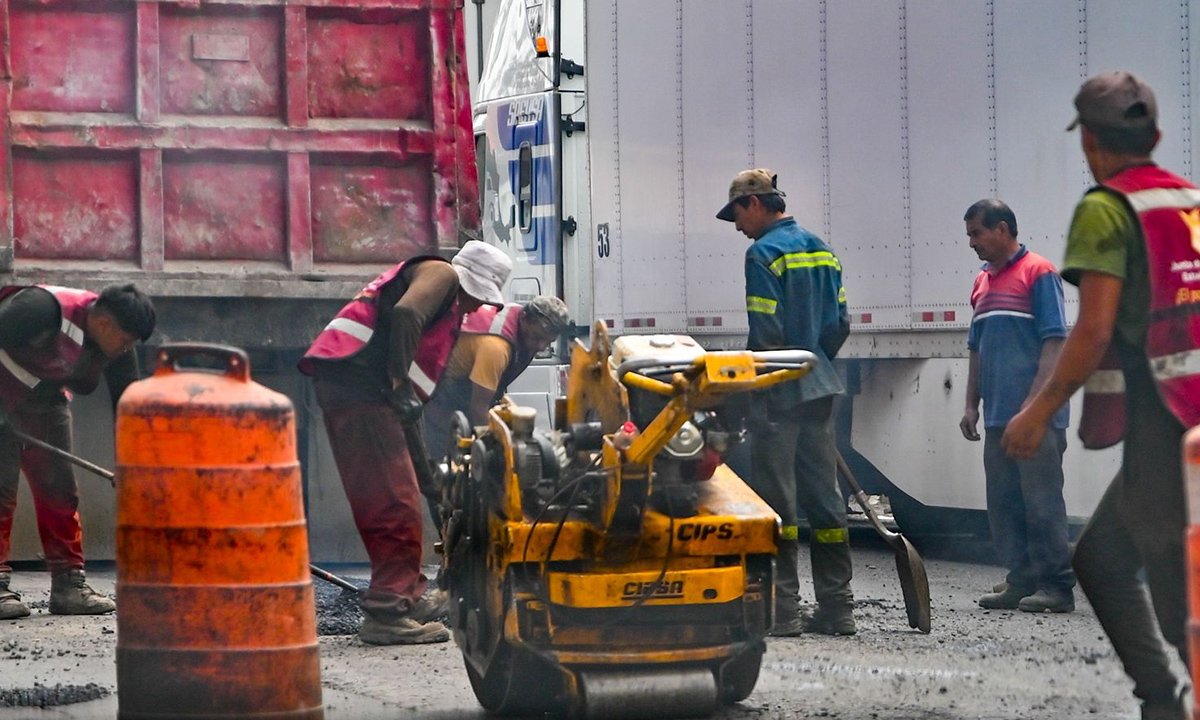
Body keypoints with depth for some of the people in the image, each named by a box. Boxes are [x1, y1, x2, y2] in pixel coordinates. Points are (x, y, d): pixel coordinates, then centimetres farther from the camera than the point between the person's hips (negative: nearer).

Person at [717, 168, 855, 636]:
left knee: (777, 499, -5)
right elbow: (839, 323, 14)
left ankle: (782, 610, -5)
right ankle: (837, 608, 10)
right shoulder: (821, 250, 13)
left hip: (778, 391, -8)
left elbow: (766, 334, -16)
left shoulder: (764, 253, -11)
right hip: (820, 387, 8)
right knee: (824, 496, 9)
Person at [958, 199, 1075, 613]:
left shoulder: (1038, 273, -6)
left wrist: (1034, 403, -18)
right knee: (1004, 502, 7)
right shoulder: (982, 283, 18)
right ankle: (1021, 581, 12)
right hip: (998, 416, 8)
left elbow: (1054, 343, -12)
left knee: (1042, 499, -7)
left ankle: (1056, 585, -4)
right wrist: (971, 405, 15)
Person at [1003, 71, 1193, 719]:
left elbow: (1094, 331, -14)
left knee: (1183, 595, -3)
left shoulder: (1106, 208, -6)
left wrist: (1038, 414, -6)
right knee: (1100, 555, 18)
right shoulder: (1191, 201, 15)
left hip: (1164, 424, -8)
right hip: (1189, 417, 8)